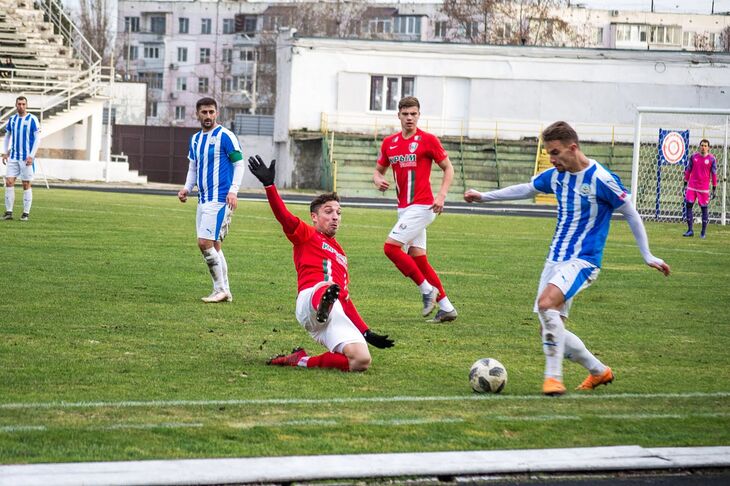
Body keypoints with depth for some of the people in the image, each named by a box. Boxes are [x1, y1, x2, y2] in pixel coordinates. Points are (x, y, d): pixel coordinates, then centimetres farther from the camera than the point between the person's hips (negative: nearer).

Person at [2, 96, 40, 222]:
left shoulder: (32, 119, -6)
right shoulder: (12, 119, 9)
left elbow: (37, 139, -7)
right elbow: (7, 137, 18)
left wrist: (31, 156, -14)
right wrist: (4, 152, 7)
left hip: (26, 158, -4)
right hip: (13, 157, 4)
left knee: (26, 184, 0)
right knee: (9, 182, -4)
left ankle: (26, 213, 7)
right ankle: (9, 212, 0)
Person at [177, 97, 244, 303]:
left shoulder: (225, 136, -7)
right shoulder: (195, 139, 15)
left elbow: (239, 164, -7)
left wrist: (233, 191, -18)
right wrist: (187, 188, 7)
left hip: (220, 199, -8)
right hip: (203, 199, 8)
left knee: (205, 242, -15)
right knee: (214, 245, 9)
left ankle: (220, 290, -7)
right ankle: (224, 292, 14)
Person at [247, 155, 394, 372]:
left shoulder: (340, 253, 37)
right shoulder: (306, 235, 20)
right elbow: (283, 216, 0)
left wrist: (367, 333, 30)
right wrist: (269, 185, -16)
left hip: (338, 313, 6)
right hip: (310, 297, -6)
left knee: (362, 360, -19)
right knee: (327, 288, -42)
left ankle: (302, 360, -8)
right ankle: (324, 306, -78)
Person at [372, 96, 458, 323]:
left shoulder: (428, 140, -7)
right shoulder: (389, 143, 10)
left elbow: (448, 168, -1)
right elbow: (378, 170, 20)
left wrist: (441, 195, -13)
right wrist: (379, 180, -4)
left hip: (421, 206, -7)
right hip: (404, 208, 7)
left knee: (391, 247, -16)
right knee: (418, 258, 6)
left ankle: (427, 289, -5)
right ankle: (446, 308, 12)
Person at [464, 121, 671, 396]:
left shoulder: (600, 179, -14)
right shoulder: (556, 175, 5)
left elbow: (631, 215, -5)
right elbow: (526, 189, 24)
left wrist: (648, 256, -5)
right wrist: (484, 197, 27)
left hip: (582, 260, -7)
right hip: (555, 259, 7)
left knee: (546, 303, -31)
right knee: (550, 330, 4)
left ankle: (553, 376, -25)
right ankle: (599, 371, 24)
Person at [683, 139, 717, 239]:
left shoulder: (712, 159, -2)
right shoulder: (694, 157, 5)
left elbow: (714, 174, 1)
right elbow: (688, 170, 13)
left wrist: (714, 188, 0)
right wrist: (685, 184, 12)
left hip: (704, 188, -2)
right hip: (692, 186, 2)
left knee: (704, 208, 2)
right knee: (688, 205, -4)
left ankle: (703, 232, 10)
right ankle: (690, 230, 3)